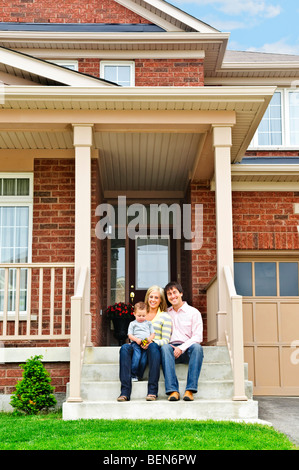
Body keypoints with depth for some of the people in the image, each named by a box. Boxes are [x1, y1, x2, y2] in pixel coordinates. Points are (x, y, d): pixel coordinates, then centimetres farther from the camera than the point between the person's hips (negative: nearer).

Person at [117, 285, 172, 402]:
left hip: (155, 349, -3)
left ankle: (152, 390, -38)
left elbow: (165, 340, 3)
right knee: (125, 347, -30)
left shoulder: (165, 316, 13)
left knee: (153, 346, -39)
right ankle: (125, 391, -37)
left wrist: (152, 342, -16)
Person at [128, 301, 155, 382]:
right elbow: (130, 335, 9)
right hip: (136, 343, -2)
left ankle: (139, 375, -12)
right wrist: (136, 339, -9)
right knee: (137, 356, -26)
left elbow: (153, 334, 19)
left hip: (146, 343, 2)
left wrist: (150, 338, -4)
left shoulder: (148, 323, 23)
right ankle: (133, 375, -21)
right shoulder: (132, 324, 18)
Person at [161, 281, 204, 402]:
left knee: (197, 347, -35)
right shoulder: (166, 313, 20)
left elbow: (197, 337, -2)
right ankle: (173, 390, -42)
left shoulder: (194, 312, 8)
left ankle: (190, 390, -39)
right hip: (172, 348, 2)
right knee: (165, 348, -33)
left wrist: (181, 348, -15)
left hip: (187, 348, -1)